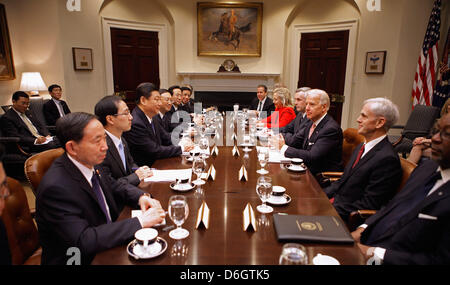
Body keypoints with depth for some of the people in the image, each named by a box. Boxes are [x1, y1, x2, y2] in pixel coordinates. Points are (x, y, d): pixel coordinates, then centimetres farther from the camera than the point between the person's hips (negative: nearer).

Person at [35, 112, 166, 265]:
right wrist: (140, 222, -26)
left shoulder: (89, 164, -4)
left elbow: (115, 187, 12)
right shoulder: (56, 187, -26)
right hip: (81, 259, -7)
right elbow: (84, 241, -29)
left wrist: (141, 197, -8)